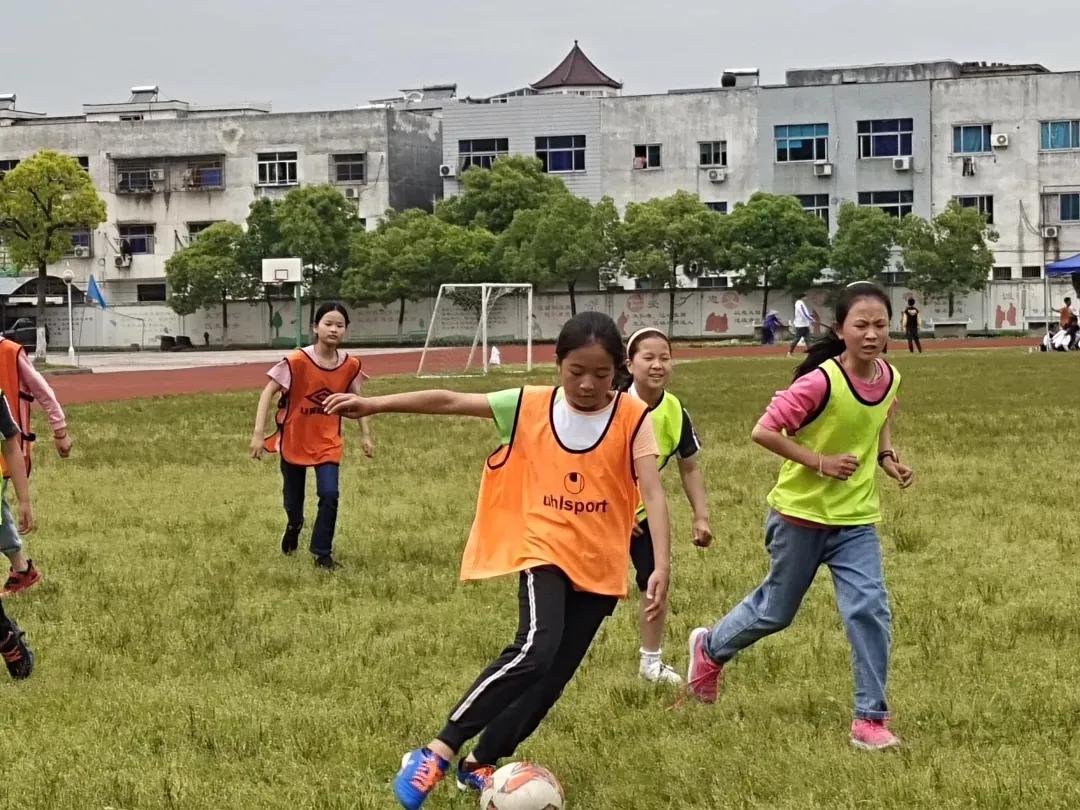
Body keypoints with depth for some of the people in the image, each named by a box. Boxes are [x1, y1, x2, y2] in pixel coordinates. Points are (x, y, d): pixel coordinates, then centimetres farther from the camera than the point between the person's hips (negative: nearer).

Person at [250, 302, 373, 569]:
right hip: (294, 440, -1)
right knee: (293, 500, 13)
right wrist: (258, 433, -20)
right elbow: (268, 393, -15)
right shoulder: (297, 361, -20)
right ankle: (294, 525, 50)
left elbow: (356, 399, 8)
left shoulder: (350, 365, -9)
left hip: (327, 442, 2)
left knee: (329, 494, -16)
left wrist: (366, 435, 7)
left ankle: (322, 552, 2)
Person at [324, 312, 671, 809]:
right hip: (545, 552, -2)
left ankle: (481, 763, 25)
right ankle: (437, 754, -20)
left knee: (550, 679, 5)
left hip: (600, 567, 2)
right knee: (534, 650, -26)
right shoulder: (531, 406, -5)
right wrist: (373, 405, -6)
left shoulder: (632, 418, -8)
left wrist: (661, 568, -28)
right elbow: (450, 402, -3)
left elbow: (653, 493, -16)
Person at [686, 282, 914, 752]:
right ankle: (710, 649, 43)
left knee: (869, 608, -10)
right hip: (800, 514, -4)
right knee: (776, 611, 13)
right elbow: (764, 432, -21)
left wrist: (886, 457, -1)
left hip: (856, 518, 4)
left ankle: (870, 719, 0)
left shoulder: (890, 379, -4)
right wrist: (821, 462, -24)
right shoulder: (821, 382, -24)